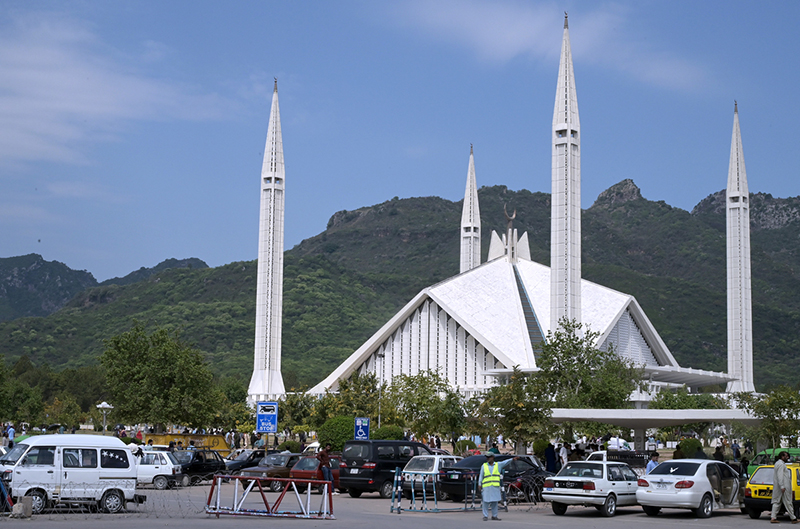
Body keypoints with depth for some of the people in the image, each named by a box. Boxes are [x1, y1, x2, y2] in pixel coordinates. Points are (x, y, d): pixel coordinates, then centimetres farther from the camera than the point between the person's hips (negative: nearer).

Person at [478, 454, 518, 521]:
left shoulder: (498, 465, 9)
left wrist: (512, 459, -18)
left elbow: (505, 462, -3)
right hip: (486, 487, -2)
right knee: (486, 501, -4)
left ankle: (494, 516, 13)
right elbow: (481, 476, 6)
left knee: (494, 502, 5)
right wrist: (479, 484, -2)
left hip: (495, 487, 2)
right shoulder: (484, 466, 7)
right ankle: (485, 516, 2)